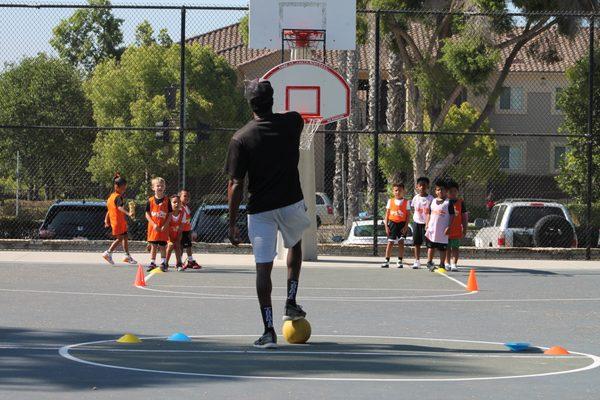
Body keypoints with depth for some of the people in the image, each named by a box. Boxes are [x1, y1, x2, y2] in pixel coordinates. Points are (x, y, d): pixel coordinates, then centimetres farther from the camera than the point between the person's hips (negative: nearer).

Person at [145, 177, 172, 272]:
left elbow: (170, 215, -1)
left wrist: (165, 226, -12)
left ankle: (163, 263, 13)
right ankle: (152, 263, 14)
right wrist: (154, 224, -11)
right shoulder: (150, 201, -1)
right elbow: (147, 214, 0)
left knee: (162, 246, 3)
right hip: (153, 227, 1)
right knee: (153, 246, 6)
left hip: (163, 228, -1)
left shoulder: (166, 201, -2)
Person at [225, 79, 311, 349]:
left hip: (260, 210, -2)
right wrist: (266, 91, 34)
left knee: (263, 267, 1)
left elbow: (236, 185, -10)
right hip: (291, 203, 2)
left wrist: (232, 224, -5)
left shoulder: (241, 139, -10)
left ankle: (269, 331, -3)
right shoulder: (291, 123, -4)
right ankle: (291, 303, 24)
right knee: (295, 245, 31)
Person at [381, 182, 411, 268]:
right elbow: (387, 214, 6)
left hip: (402, 224, -1)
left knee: (401, 242, -3)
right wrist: (386, 226, -1)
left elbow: (408, 215, 0)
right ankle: (386, 261, 5)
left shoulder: (406, 202, 2)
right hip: (392, 223, 1)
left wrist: (406, 226, -9)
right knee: (390, 243, 0)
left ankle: (399, 261, 5)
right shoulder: (390, 201, 5)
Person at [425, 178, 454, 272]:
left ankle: (442, 264, 11)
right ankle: (429, 262, 13)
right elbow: (429, 214, 15)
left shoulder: (448, 203, -3)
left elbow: (452, 216, -4)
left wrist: (449, 227, -12)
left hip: (443, 230, -3)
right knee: (431, 246, 5)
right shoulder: (433, 201, 10)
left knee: (442, 248, 3)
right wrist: (427, 224, 5)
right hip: (432, 228, 3)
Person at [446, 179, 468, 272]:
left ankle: (454, 264, -6)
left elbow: (464, 216, 5)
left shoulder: (460, 202, 2)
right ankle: (448, 263, 21)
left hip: (457, 230, 0)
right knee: (447, 248, 10)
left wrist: (464, 229, 1)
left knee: (455, 248, -3)